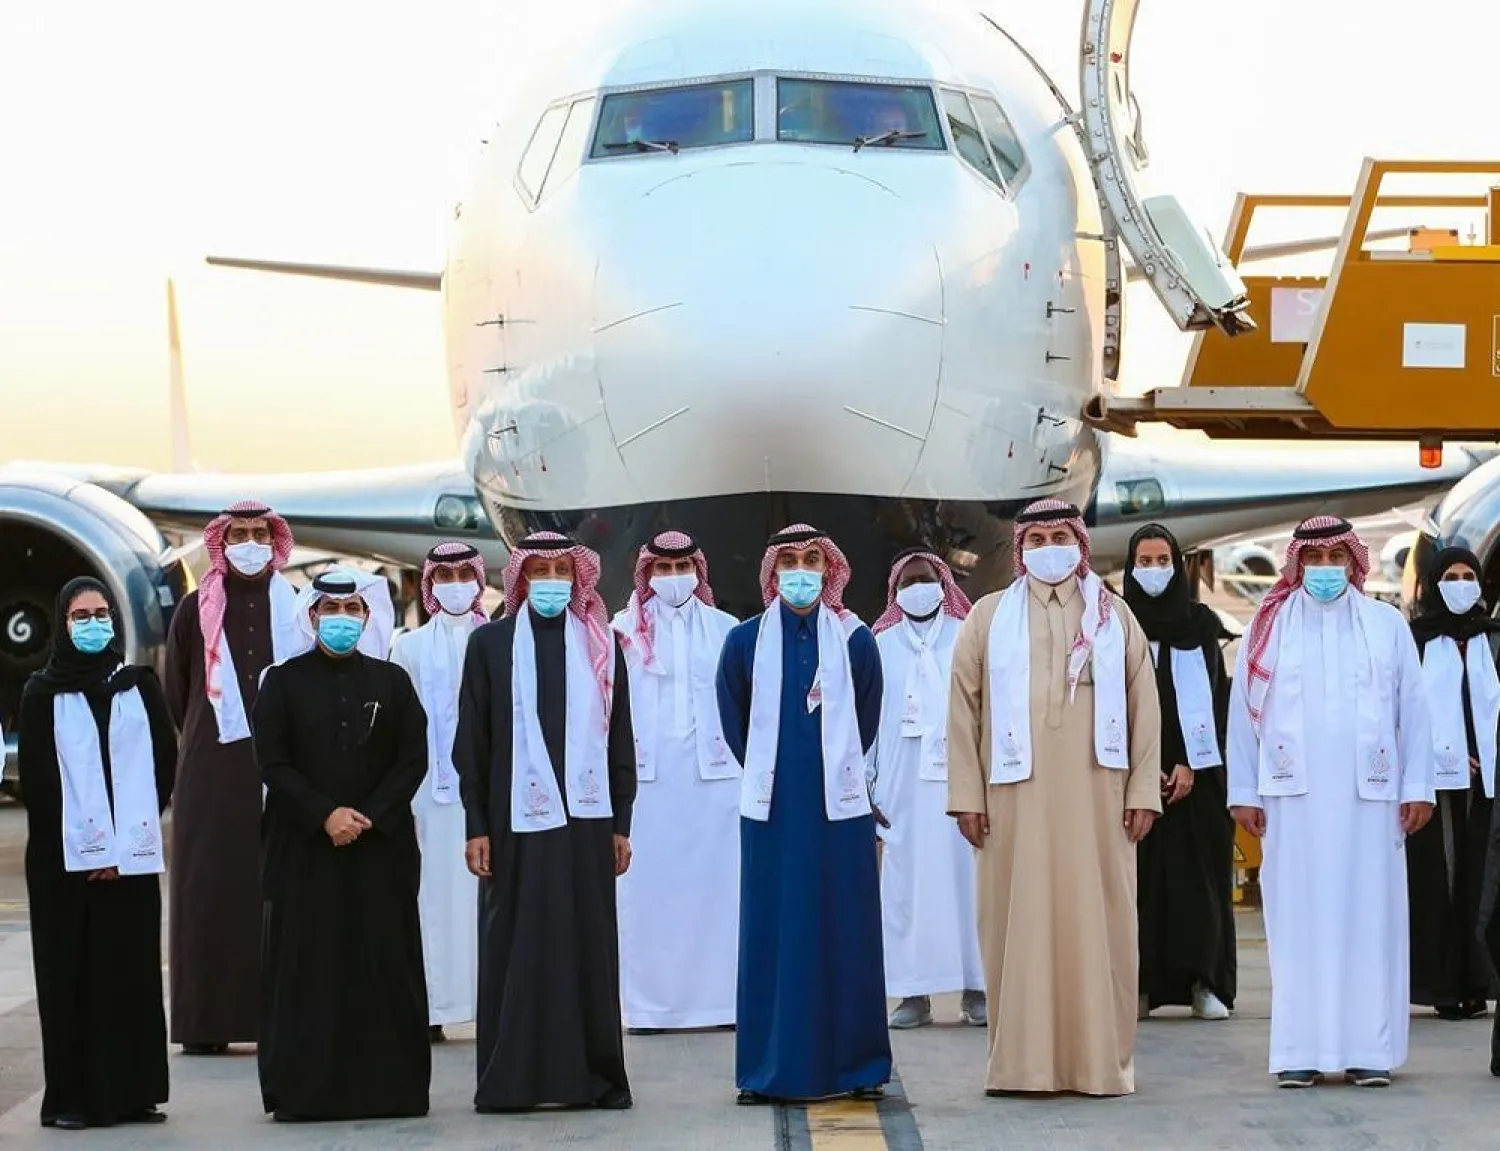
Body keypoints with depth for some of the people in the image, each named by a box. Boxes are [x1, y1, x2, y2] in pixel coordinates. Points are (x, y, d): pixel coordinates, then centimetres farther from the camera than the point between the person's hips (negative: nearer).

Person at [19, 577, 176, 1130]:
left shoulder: (140, 685, 9)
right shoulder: (42, 693, 1)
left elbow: (165, 759, 5)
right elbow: (37, 778, -4)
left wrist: (124, 842, -4)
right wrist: (90, 848, -9)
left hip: (133, 855, 3)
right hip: (65, 858, -2)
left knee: (133, 972, 3)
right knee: (72, 976, -2)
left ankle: (132, 1093, 8)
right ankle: (71, 1098, 1)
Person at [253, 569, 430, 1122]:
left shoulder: (391, 681, 8)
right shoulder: (284, 681, 5)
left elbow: (413, 758, 3)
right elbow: (272, 760, -2)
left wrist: (369, 816, -9)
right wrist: (325, 814, -12)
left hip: (381, 846, 1)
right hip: (304, 847, -1)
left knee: (384, 965, -1)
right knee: (306, 966, -2)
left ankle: (389, 1084, 4)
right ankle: (303, 1088, 2)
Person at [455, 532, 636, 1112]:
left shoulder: (601, 645, 8)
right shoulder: (490, 643, 4)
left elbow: (619, 738, 9)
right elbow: (472, 741, 4)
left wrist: (621, 824, 5)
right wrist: (476, 827, -2)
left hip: (586, 818, 1)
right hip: (517, 819, -1)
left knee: (590, 946, 3)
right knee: (515, 945, -1)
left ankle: (596, 1074, 9)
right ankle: (509, 1078, 4)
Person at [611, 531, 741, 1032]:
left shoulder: (725, 629, 9)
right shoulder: (625, 632, 6)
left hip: (714, 772, 1)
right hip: (647, 775, -1)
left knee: (717, 883, 0)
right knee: (650, 887, -1)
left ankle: (721, 994, 5)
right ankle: (651, 1001, 2)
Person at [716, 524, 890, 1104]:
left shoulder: (855, 639, 3)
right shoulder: (745, 641, 4)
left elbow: (866, 720, 12)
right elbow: (734, 723, 12)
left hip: (839, 806, 0)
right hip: (771, 810, 0)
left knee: (845, 931, 2)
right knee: (772, 933, 2)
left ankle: (853, 1065, 8)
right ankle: (770, 1069, 6)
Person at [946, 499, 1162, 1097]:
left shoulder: (1114, 615, 11)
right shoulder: (989, 617, 9)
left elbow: (1143, 705, 8)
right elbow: (963, 707, 6)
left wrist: (1143, 791, 0)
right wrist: (967, 794, -1)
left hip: (1095, 795, 0)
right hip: (1016, 796, 0)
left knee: (1096, 922, 0)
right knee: (1018, 923, -1)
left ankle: (1101, 1061, 6)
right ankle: (1020, 1062, 3)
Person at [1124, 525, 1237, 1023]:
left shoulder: (1201, 623, 6)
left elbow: (1214, 696, 1)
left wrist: (1190, 765, -9)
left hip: (1195, 770, 0)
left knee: (1198, 871, -3)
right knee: (1139, 874, -3)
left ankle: (1204, 982, -1)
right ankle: (1140, 984, -1)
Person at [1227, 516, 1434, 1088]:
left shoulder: (1387, 624, 9)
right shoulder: (1269, 627, 7)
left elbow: (1413, 710, 8)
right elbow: (1243, 711, 6)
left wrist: (1417, 787, 2)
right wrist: (1244, 791, 1)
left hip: (1369, 794, 1)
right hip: (1293, 795, 0)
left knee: (1370, 914, -1)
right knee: (1298, 917, -2)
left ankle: (1370, 1049, 2)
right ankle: (1300, 1050, 0)